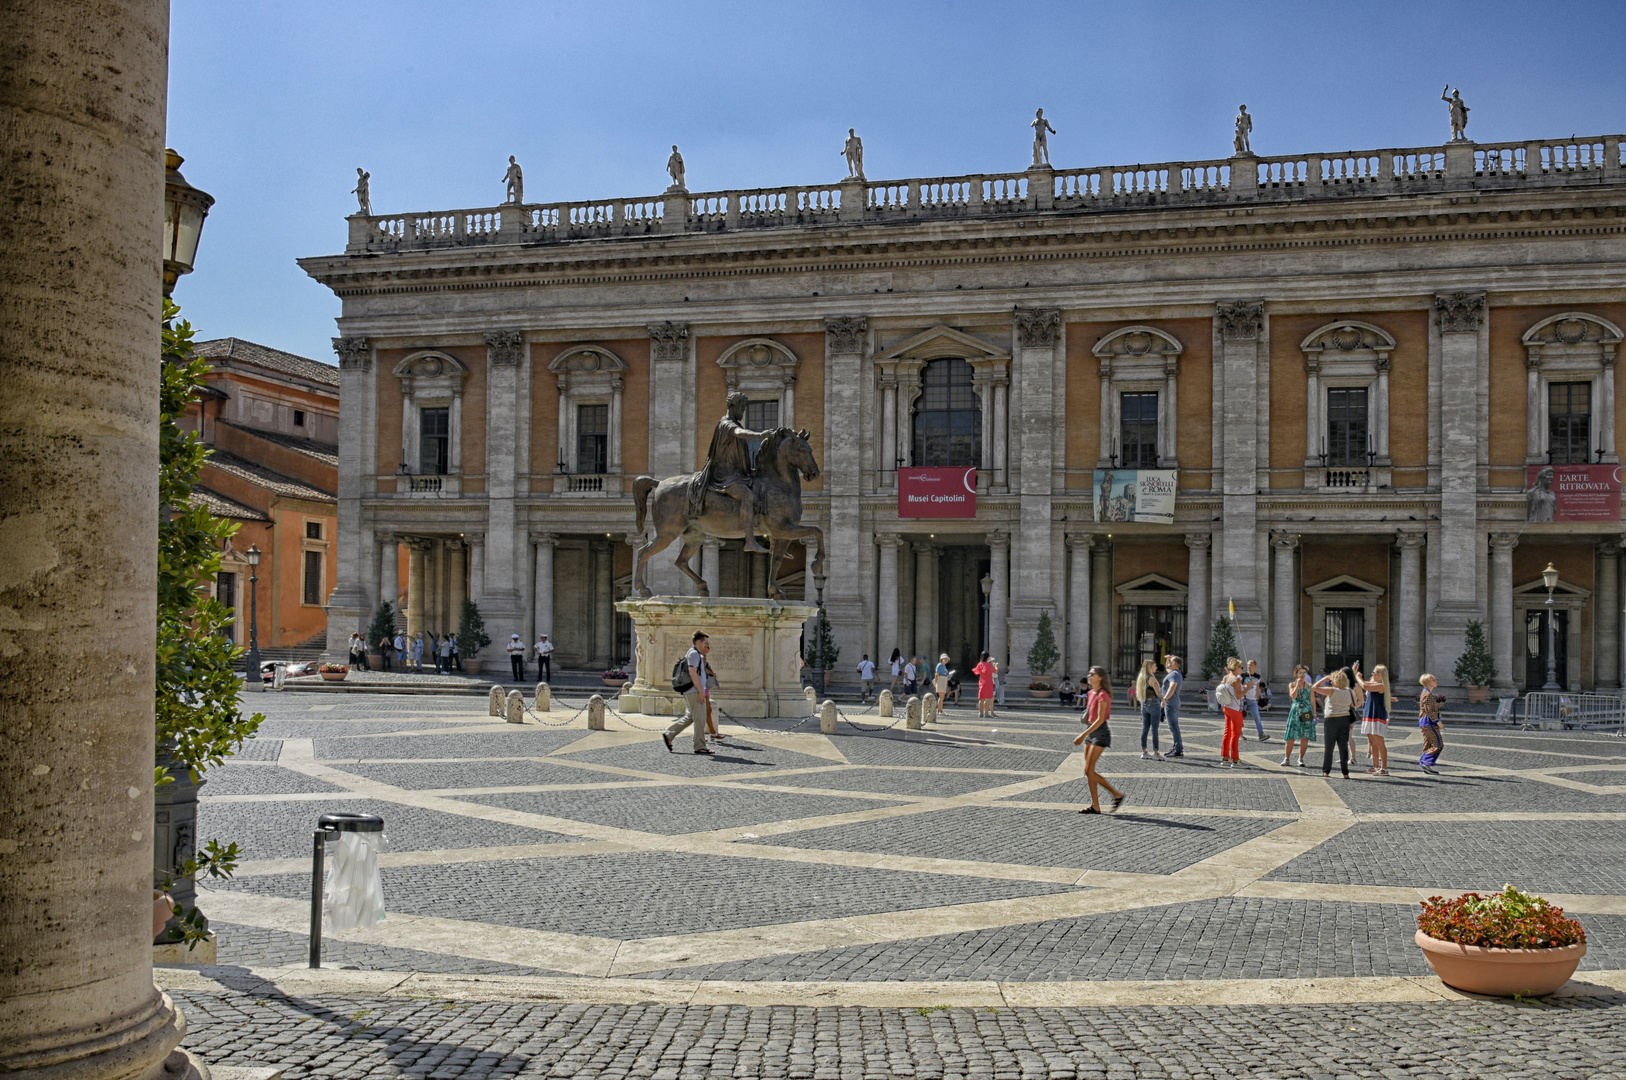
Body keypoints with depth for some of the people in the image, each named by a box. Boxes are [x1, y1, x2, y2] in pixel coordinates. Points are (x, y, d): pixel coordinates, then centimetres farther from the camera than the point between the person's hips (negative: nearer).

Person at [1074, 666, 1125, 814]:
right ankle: (1095, 806, 10)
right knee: (1087, 771, 6)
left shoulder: (1103, 695, -15)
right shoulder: (1092, 693, 11)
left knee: (1089, 771, -10)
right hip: (1090, 732, 9)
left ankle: (1117, 794, 2)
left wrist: (1083, 735, -23)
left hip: (1100, 732, -9)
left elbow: (1100, 720, -20)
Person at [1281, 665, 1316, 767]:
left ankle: (1300, 759, 10)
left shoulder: (1309, 686, 10)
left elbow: (1312, 701, 13)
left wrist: (1314, 714, 9)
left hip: (1307, 713, 2)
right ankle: (1286, 759, 2)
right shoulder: (1292, 685, 7)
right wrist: (1298, 684, -9)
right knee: (1291, 737, -4)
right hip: (1295, 711, -1)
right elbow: (1293, 696, -12)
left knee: (1305, 737, -1)